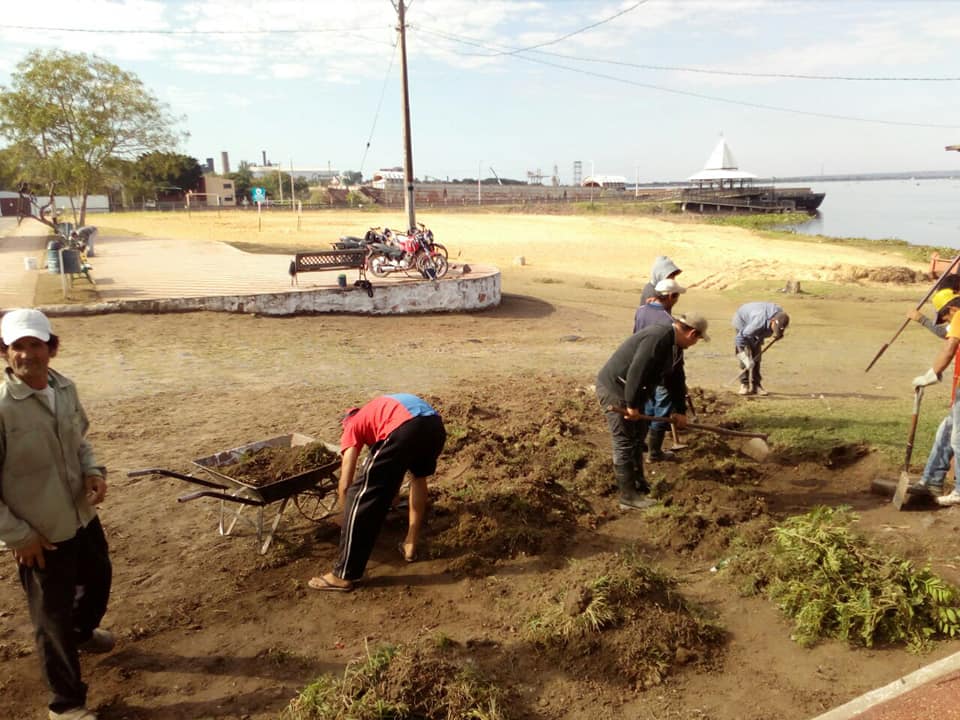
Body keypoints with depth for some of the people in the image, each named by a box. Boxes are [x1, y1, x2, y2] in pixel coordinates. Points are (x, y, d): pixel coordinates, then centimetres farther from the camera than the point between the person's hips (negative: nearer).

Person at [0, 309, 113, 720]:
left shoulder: (65, 388, -5)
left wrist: (93, 471, -6)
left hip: (82, 517, 7)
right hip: (38, 535, -7)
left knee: (99, 579, 29)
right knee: (52, 618, 10)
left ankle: (81, 631, 62)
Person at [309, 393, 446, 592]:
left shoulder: (352, 426, 26)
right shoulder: (381, 409, 44)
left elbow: (345, 485, 19)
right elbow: (391, 472, 52)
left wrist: (345, 513, 35)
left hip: (405, 429, -7)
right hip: (435, 425, 7)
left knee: (362, 494, 5)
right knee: (420, 475, 35)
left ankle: (343, 575, 11)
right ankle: (410, 545, 39)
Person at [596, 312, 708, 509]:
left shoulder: (675, 346, 8)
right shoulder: (657, 338, -26)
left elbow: (676, 379, 16)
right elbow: (636, 373, -32)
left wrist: (680, 411, 14)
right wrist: (632, 405, -26)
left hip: (631, 392, 11)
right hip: (615, 389, -11)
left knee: (638, 437, 21)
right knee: (625, 444, -6)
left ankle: (639, 485, 35)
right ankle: (628, 497, 2)